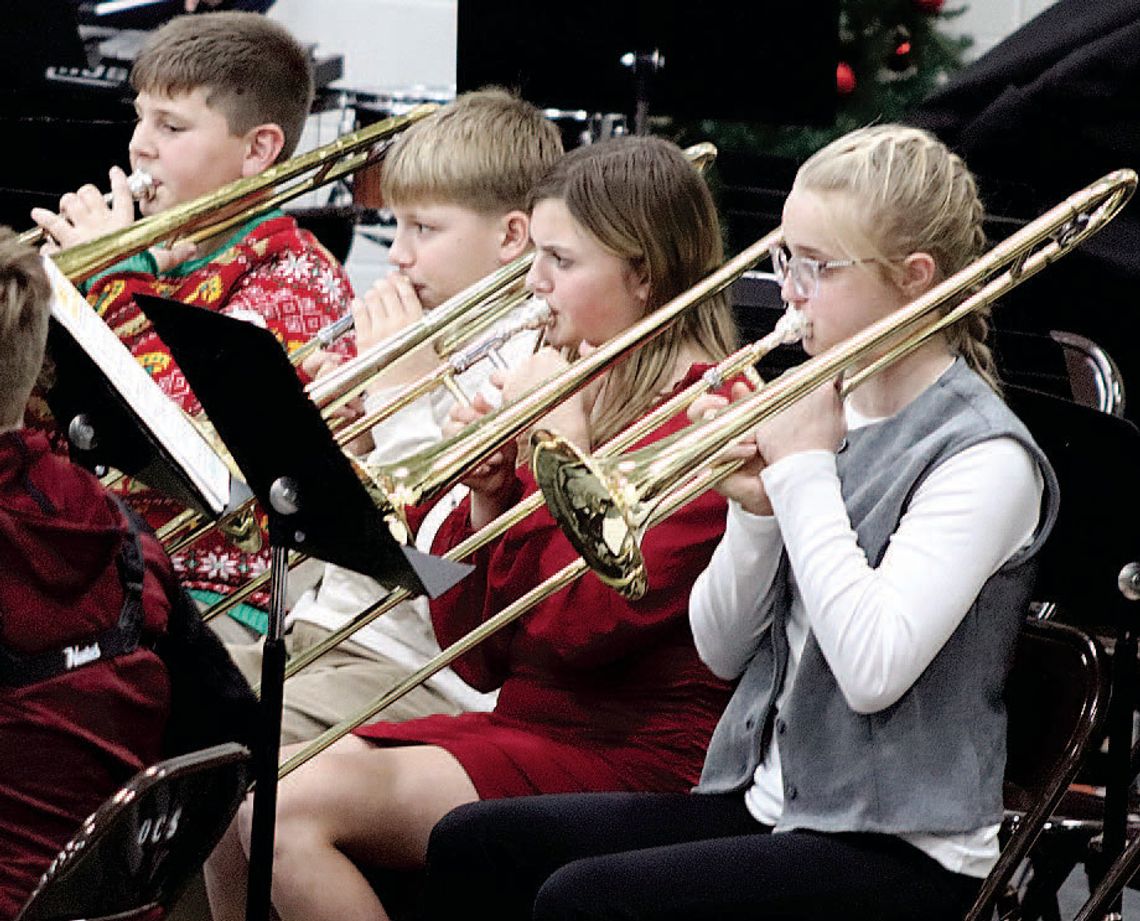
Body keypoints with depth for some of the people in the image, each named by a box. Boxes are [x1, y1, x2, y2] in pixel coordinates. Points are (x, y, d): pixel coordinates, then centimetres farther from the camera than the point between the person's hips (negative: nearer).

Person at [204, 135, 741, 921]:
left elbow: (581, 626, -20)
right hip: (521, 723, 9)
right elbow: (476, 656, 13)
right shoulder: (565, 396, 14)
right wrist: (487, 494, -2)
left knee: (299, 808, -21)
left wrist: (559, 443, -12)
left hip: (635, 754, -8)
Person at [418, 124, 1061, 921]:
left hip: (902, 851, -8)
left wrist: (804, 471, -16)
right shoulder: (822, 410, 10)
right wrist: (756, 508, -8)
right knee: (473, 847, -5)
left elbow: (874, 669, -25)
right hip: (766, 797, 8)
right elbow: (723, 651, 11)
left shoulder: (982, 454, -12)